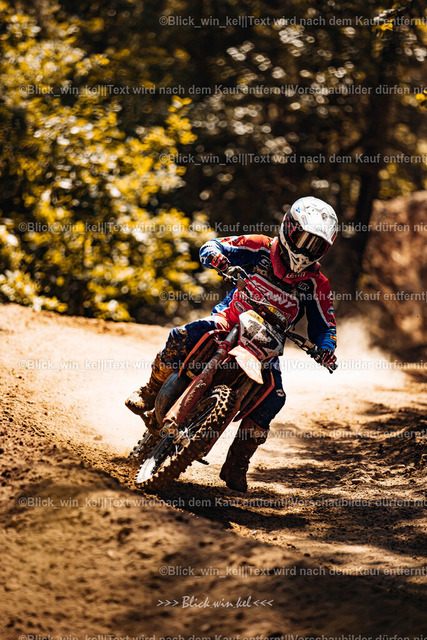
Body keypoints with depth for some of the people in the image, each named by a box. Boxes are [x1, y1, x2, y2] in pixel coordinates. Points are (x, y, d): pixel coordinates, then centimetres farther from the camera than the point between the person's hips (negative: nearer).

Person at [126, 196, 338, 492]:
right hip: (228, 321, -1)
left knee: (273, 397, -23)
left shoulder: (317, 284, -3)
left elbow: (324, 326, 1)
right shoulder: (262, 249, -5)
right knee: (183, 337, -30)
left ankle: (237, 465, -11)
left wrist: (326, 349, -22)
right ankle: (150, 393, -9)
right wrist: (217, 256, -29)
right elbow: (213, 246, -3)